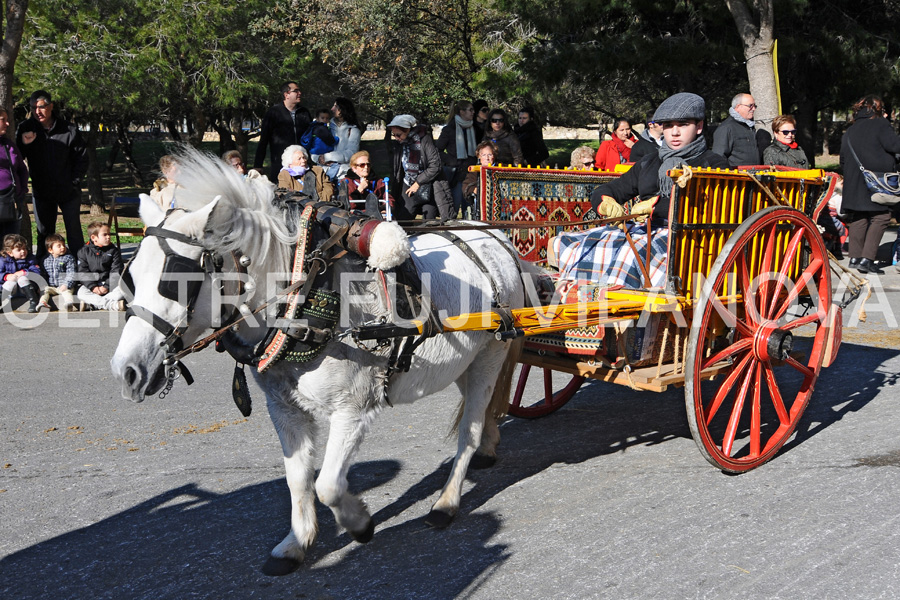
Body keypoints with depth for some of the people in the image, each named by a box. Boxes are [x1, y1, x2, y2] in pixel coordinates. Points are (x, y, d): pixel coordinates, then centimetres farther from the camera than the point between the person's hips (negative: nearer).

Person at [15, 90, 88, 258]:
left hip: (69, 192, -1)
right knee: (44, 233, 7)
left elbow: (82, 157, 1)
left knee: (74, 231, 4)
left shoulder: (68, 130, -7)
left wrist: (74, 180, -6)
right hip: (41, 192, 2)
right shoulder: (26, 129, -3)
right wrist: (24, 144, -23)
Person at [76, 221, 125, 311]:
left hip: (109, 285, 0)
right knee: (81, 292, -31)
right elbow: (82, 273, -1)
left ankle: (91, 303, -38)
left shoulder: (113, 251, 6)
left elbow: (116, 272, -2)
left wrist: (107, 286, -16)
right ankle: (112, 304, -45)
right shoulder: (84, 252, 6)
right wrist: (93, 287, -16)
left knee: (122, 290, -29)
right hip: (90, 284, 0)